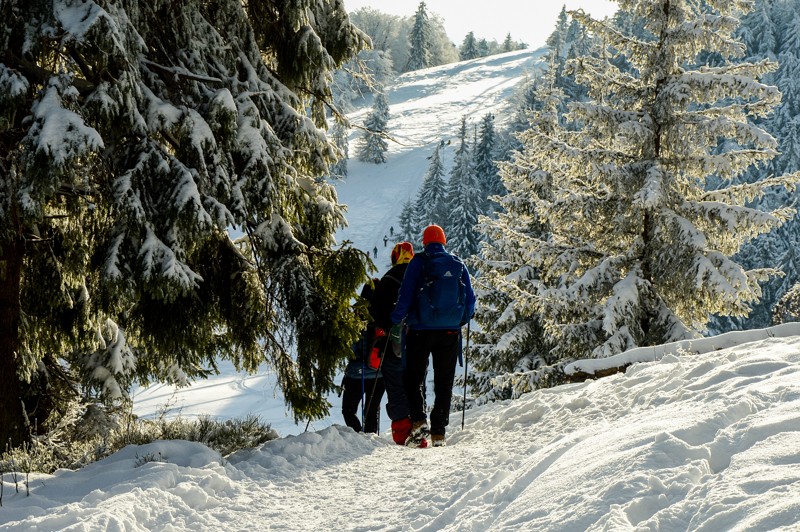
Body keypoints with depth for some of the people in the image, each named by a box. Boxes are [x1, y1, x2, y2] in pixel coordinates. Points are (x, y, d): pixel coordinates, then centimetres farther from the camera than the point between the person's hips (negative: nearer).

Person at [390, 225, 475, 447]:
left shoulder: (418, 263, -3)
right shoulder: (458, 265, 7)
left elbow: (405, 296, -8)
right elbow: (470, 300, 8)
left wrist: (396, 323, 1)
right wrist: (460, 321, 24)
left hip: (421, 331, -2)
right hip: (450, 332, 3)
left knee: (413, 378, 7)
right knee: (444, 383, 7)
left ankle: (419, 422, -13)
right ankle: (438, 433, 4)